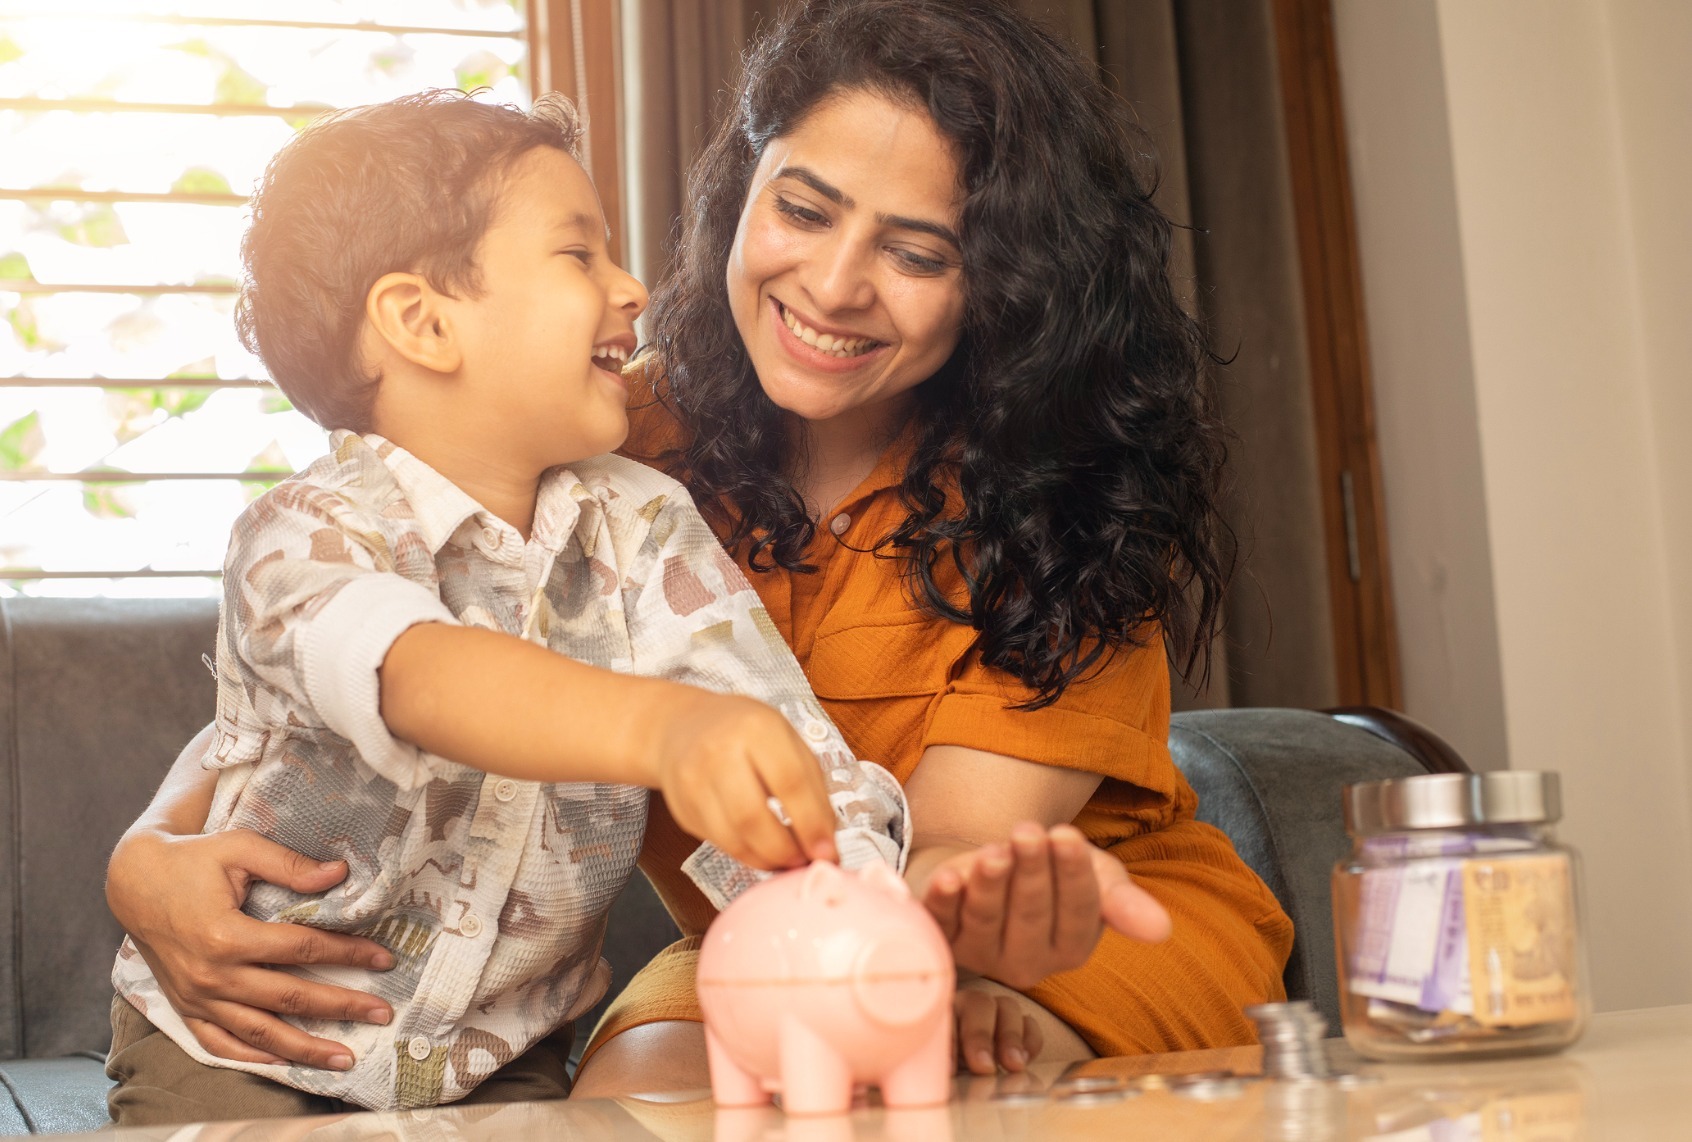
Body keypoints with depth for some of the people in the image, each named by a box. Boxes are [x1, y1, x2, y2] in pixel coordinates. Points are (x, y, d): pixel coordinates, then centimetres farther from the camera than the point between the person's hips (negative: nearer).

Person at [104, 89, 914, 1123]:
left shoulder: (646, 527, -4)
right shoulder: (307, 538, -19)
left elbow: (792, 764, -15)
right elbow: (421, 677, -42)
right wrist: (665, 726, -61)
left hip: (501, 1063, 3)